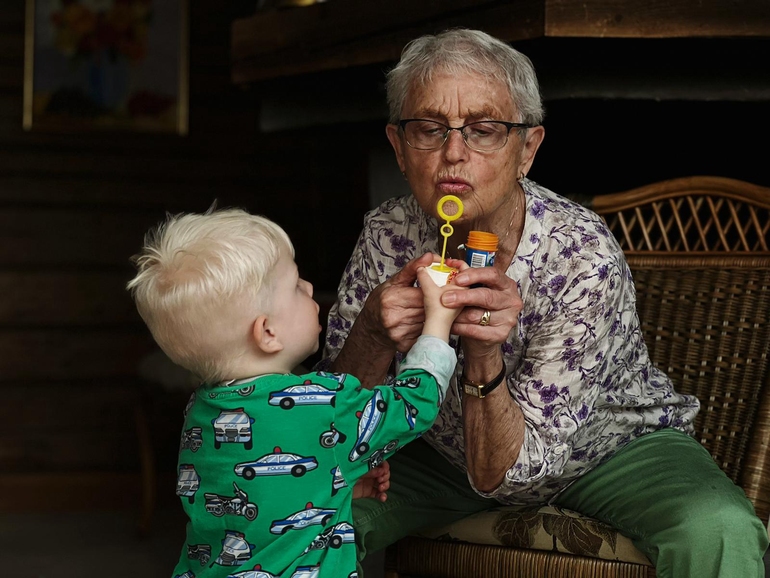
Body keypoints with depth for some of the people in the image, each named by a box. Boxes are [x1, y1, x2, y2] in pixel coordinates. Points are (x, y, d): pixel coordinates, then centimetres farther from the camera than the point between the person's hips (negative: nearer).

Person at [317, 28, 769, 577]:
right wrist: (374, 333, -34)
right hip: (446, 450, 4)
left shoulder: (584, 258, -29)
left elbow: (504, 477, -26)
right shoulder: (388, 236, -17)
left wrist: (484, 356, -44)